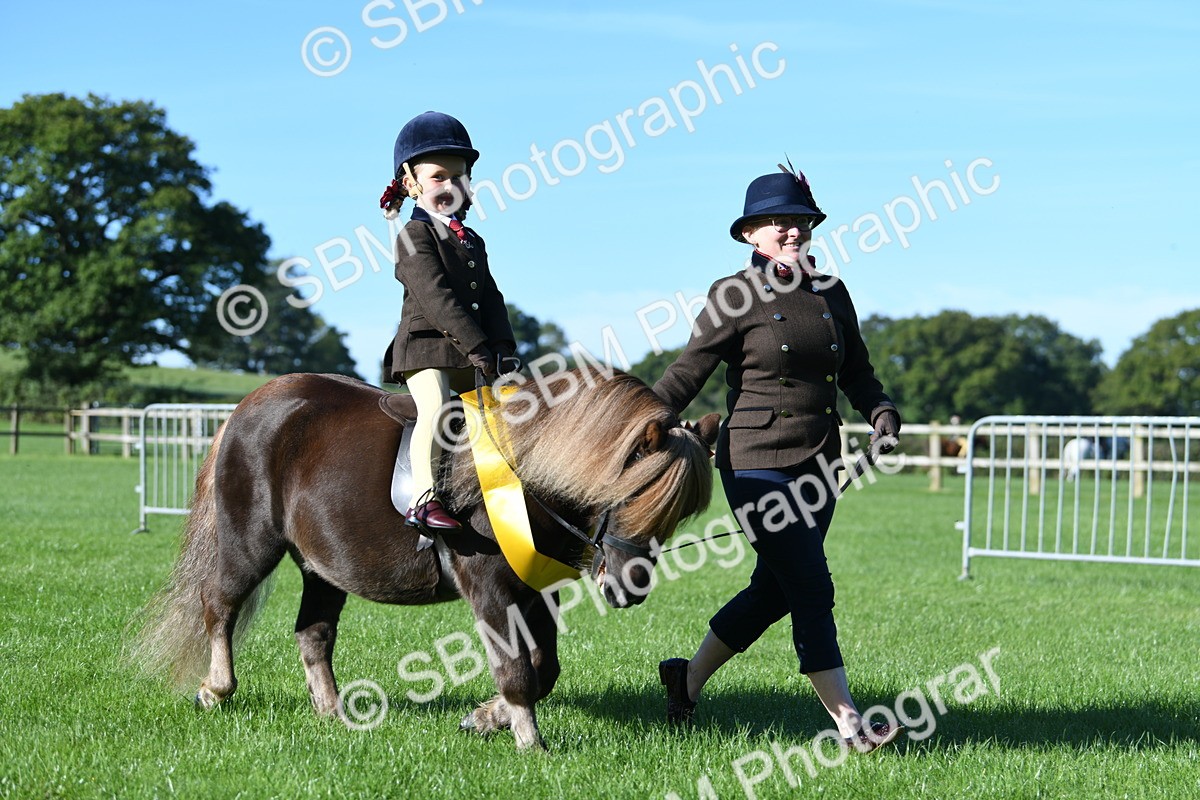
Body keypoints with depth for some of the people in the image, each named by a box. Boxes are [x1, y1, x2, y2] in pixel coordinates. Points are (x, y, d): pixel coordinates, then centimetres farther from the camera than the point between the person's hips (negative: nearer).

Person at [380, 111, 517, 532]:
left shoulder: (472, 241, 20)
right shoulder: (414, 237, -5)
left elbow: (491, 299, 14)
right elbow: (436, 298, -16)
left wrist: (503, 349, -2)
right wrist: (476, 348, -21)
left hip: (470, 356, 8)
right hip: (425, 346, -8)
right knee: (435, 407, -27)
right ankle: (423, 498, -32)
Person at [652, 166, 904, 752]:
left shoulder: (831, 293, 10)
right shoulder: (735, 297, -6)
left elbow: (856, 372, 17)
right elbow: (686, 374, -6)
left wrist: (881, 413, -2)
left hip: (818, 465, 7)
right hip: (757, 465, -6)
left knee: (774, 590, 13)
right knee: (813, 590, -9)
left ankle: (690, 677, 32)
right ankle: (848, 725, -4)